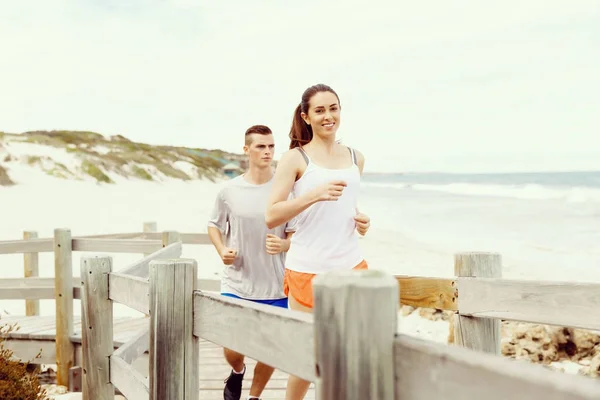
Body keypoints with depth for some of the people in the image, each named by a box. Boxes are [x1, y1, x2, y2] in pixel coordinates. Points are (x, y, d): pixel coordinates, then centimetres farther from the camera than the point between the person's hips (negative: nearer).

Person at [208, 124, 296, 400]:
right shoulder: (230, 191, -2)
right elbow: (214, 225, 13)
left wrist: (283, 245, -23)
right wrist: (222, 251, -6)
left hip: (275, 286, 0)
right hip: (236, 284, 0)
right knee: (232, 348, 1)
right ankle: (237, 372, 37)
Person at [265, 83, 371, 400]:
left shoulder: (355, 159, 12)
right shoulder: (295, 159, -2)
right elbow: (271, 217, -9)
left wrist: (361, 220, 6)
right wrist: (314, 195, -21)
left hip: (351, 266, 4)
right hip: (307, 269, -4)